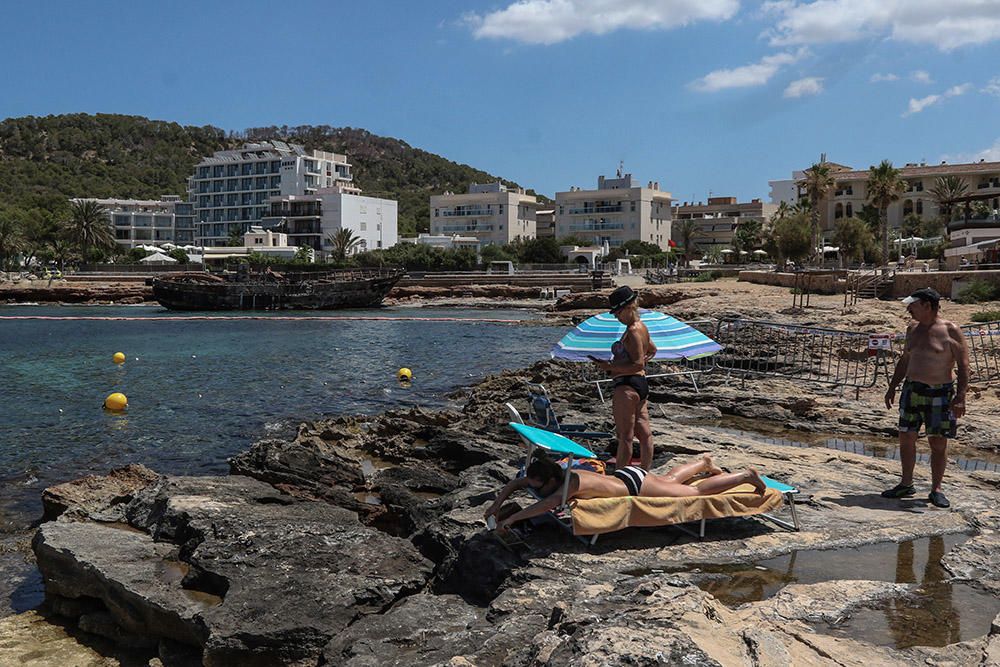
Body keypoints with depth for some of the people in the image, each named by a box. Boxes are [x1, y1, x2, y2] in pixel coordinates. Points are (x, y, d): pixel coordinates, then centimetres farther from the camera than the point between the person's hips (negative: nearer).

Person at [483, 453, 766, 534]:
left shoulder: (572, 483, -35)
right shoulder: (558, 473, -13)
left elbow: (546, 505, -52)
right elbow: (514, 483, -3)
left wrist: (512, 518, -48)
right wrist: (497, 503, -15)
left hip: (635, 485, -7)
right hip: (624, 475, 7)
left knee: (697, 492, 7)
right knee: (671, 479, 34)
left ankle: (746, 476, 20)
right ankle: (705, 462, 56)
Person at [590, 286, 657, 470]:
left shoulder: (633, 331, -17)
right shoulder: (641, 327, 14)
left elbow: (638, 365, -23)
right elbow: (652, 350, 32)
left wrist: (610, 367, -20)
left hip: (627, 386, -10)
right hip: (641, 382, 10)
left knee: (625, 435, -6)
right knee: (644, 432, 13)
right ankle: (645, 472, 21)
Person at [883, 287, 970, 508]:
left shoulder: (951, 331, -9)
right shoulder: (913, 330, 10)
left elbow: (963, 365, -10)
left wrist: (960, 397, -18)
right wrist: (892, 388, 15)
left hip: (939, 394, -5)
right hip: (911, 391, 6)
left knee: (938, 443, 0)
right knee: (906, 439, 7)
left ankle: (936, 490, 11)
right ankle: (906, 485, 19)